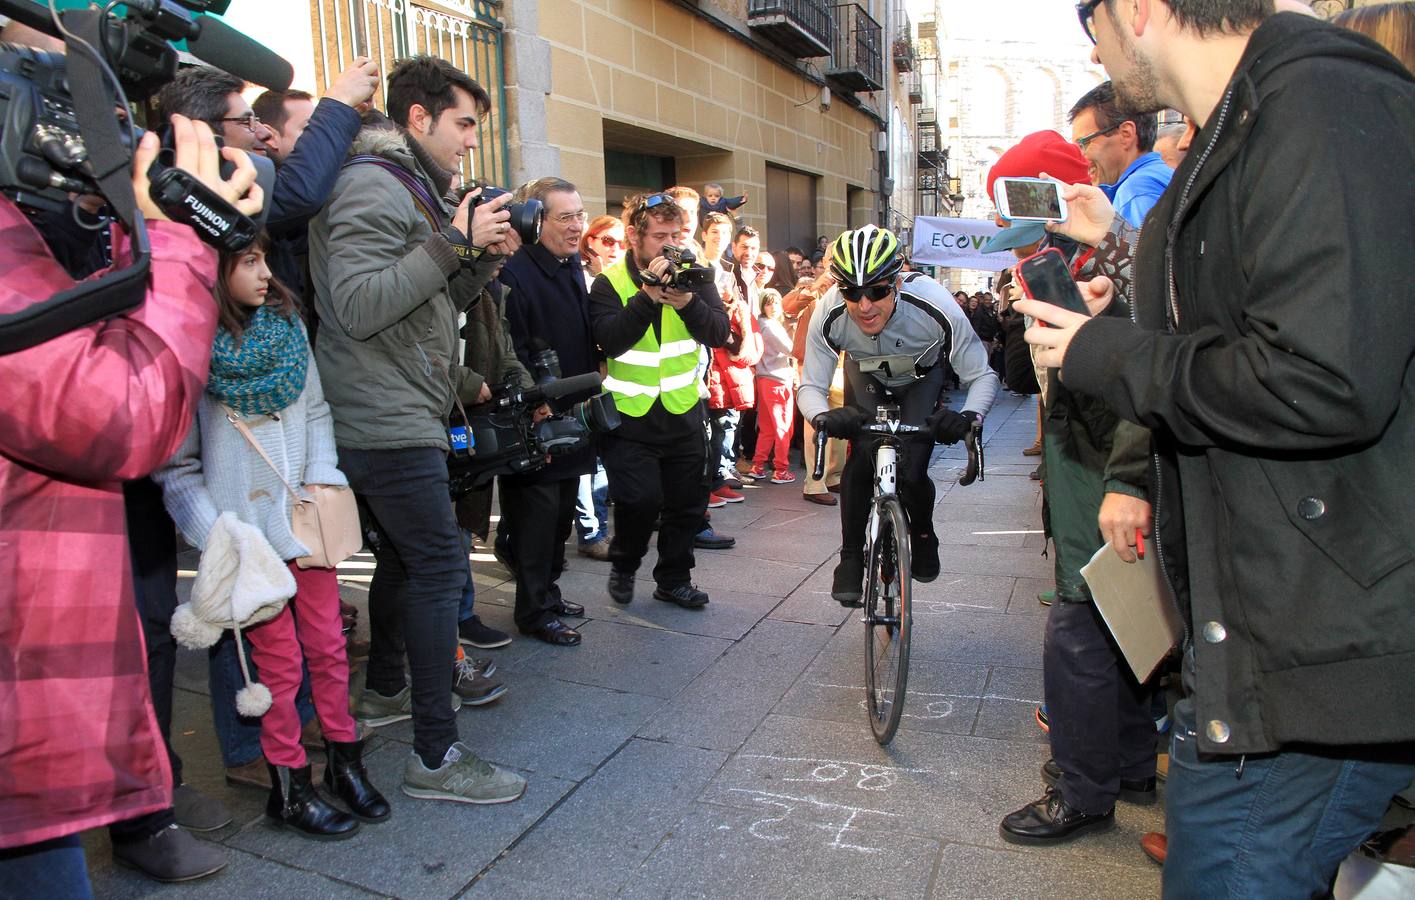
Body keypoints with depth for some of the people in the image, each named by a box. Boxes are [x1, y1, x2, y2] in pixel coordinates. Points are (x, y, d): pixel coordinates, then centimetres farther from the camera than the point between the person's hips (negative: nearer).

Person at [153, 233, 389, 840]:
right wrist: (217, 539, -15)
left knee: (329, 645, 10)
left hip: (306, 517, 4)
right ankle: (290, 787, 20)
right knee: (279, 659, 3)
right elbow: (175, 465, -7)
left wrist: (323, 478, -3)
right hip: (247, 532, -4)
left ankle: (344, 760, 28)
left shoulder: (286, 324, 5)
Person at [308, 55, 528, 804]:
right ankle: (435, 757, -5)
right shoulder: (373, 186, -13)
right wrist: (454, 239, -22)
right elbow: (358, 306, -25)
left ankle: (386, 690, 38)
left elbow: (436, 306, 19)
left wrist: (484, 259, 3)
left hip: (398, 416, 11)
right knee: (439, 568, -11)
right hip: (387, 423, -11)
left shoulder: (414, 189, 19)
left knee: (403, 558, 20)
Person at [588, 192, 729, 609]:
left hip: (684, 413, 4)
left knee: (687, 503, 10)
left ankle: (673, 579, 28)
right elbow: (609, 342, -21)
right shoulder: (610, 283, -6)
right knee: (640, 499, -13)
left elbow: (719, 333, -9)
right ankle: (623, 566, 16)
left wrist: (688, 301, -27)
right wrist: (648, 296, -28)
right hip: (630, 417, -4)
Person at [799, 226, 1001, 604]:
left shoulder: (934, 306, -39)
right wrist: (824, 417, -51)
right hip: (866, 377, 1)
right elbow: (810, 387, -27)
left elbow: (983, 376, -31)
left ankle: (922, 535, 16)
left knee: (910, 472, -17)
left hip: (922, 377, -1)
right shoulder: (829, 314, -34)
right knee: (860, 459, -20)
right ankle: (851, 556, -1)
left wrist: (968, 415, -53)